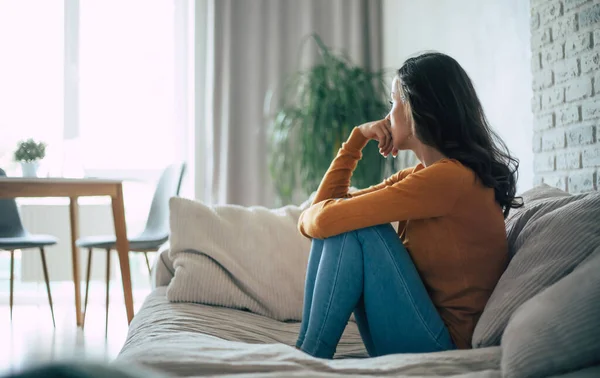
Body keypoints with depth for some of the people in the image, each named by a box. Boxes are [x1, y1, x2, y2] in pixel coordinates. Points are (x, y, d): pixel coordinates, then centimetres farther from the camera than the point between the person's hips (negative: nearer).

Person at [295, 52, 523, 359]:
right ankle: (305, 349, -5)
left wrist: (308, 217, 0)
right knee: (338, 225, -1)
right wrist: (357, 138, 6)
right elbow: (328, 205, 11)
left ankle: (310, 356, -10)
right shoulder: (420, 175, 10)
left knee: (358, 228, -19)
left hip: (443, 343, -9)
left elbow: (323, 220, -23)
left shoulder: (450, 177, -20)